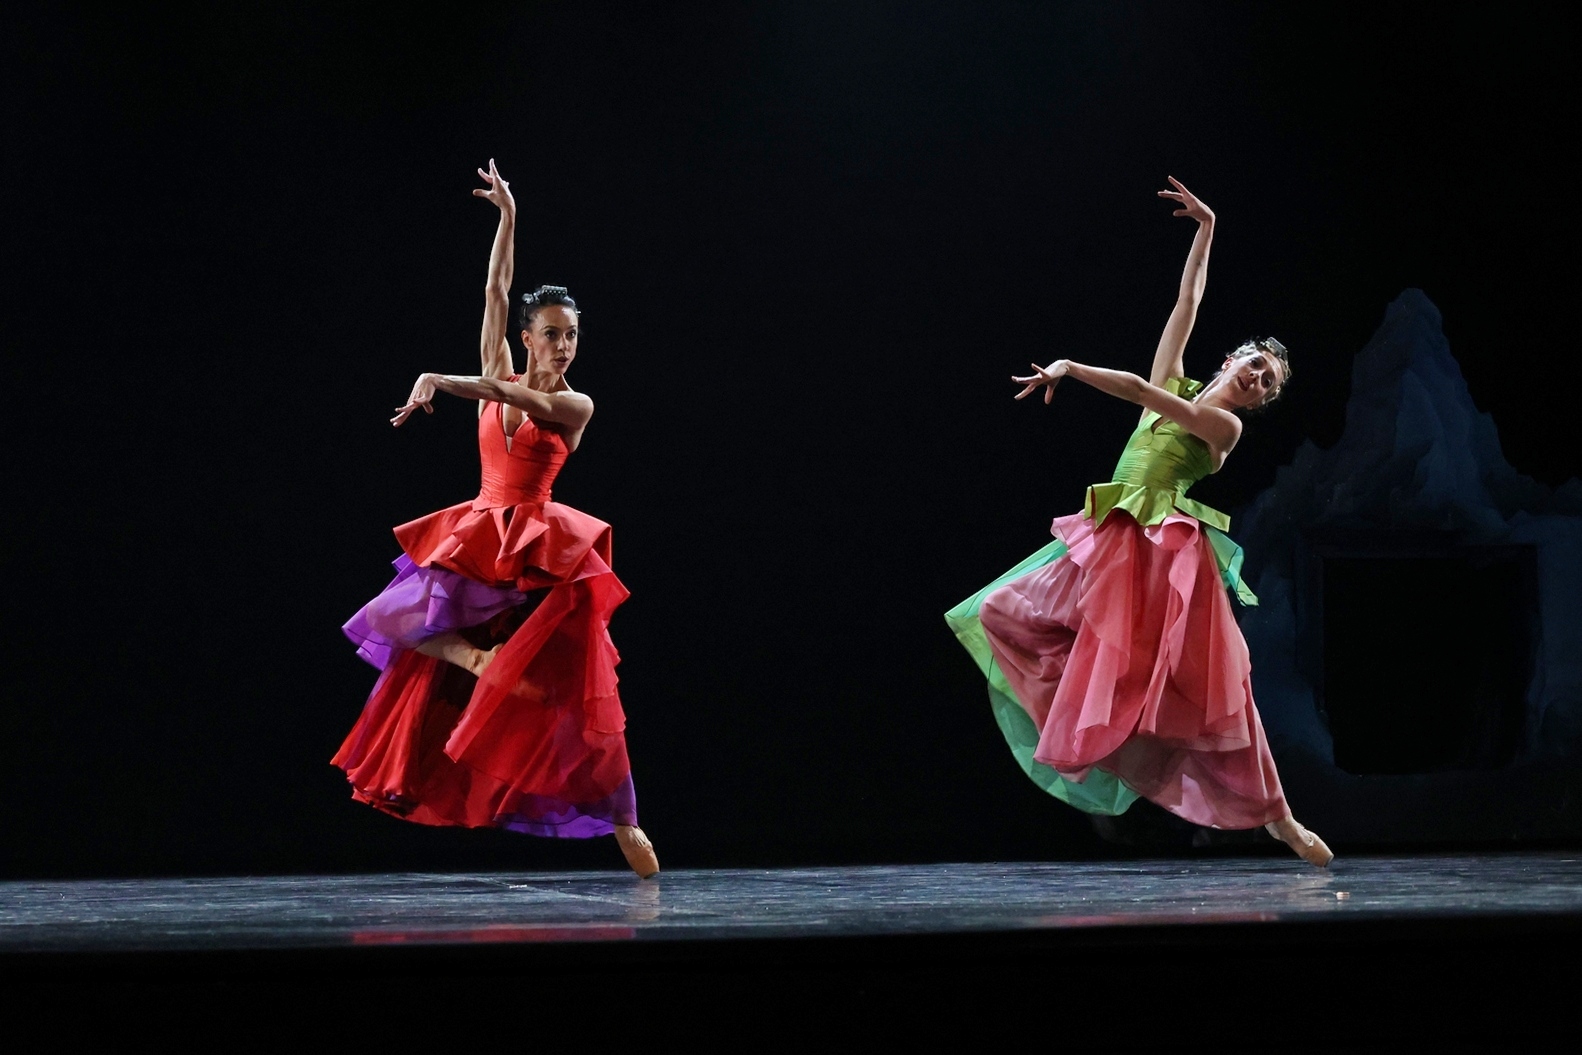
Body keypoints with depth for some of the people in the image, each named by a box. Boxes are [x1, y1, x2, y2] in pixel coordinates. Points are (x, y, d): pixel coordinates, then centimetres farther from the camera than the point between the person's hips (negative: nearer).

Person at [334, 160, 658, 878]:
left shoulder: (574, 405, -6)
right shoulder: (498, 378, 6)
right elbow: (495, 294, 4)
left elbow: (517, 399, -25)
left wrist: (439, 381, -35)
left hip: (538, 555, -4)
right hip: (476, 545, 4)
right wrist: (507, 217, 3)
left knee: (578, 693, -5)